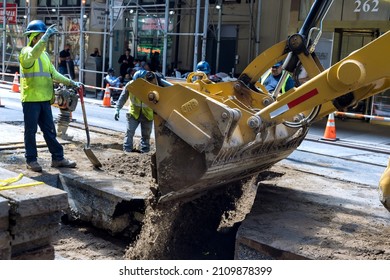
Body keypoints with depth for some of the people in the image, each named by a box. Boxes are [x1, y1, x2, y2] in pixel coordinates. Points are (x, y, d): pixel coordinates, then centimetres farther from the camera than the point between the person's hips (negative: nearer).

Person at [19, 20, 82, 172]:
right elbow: (33, 54, -33)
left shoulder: (44, 54, 17)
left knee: (50, 130, 11)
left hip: (45, 99, 7)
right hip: (31, 99, -7)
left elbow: (54, 74, 16)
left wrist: (72, 82, 6)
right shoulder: (26, 52, -8)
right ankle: (31, 160, 12)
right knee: (31, 131, 2)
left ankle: (57, 158, 17)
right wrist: (46, 36, -42)